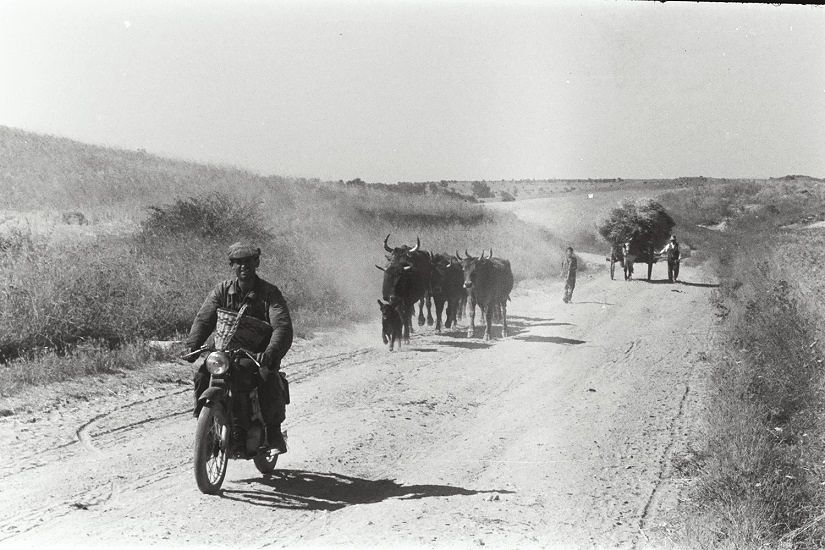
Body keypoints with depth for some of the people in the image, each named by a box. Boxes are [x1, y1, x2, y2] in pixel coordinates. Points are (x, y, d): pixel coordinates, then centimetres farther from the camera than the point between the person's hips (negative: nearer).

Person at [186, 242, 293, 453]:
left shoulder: (270, 292, -4)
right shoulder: (222, 291, 6)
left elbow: (283, 326, -18)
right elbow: (203, 319, -4)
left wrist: (272, 351, -38)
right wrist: (192, 345, -25)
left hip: (259, 354, -3)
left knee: (270, 380, -32)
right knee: (202, 376, -21)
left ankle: (274, 431, -14)